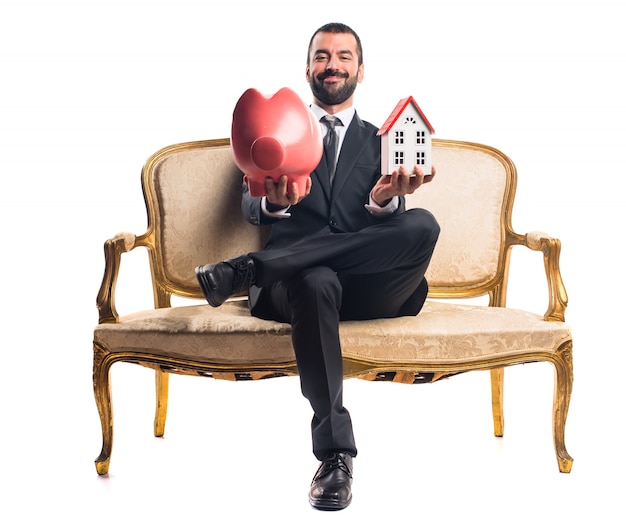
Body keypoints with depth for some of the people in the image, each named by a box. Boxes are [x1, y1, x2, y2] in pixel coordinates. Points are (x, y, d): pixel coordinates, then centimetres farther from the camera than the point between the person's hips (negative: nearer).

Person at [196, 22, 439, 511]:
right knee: (316, 282, -39)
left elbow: (388, 230, 9)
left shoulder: (382, 143, 24)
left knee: (421, 226, -30)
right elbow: (251, 208, 8)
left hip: (366, 288, 1)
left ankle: (246, 270, -28)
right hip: (299, 283, -1)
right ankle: (335, 454, -36)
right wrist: (275, 202, -18)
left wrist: (385, 200, -16)